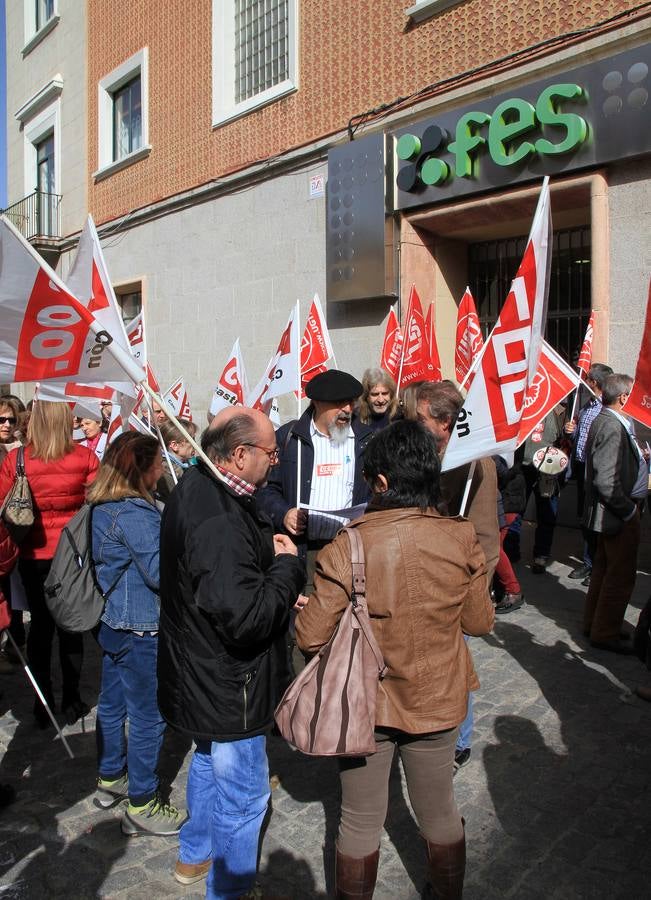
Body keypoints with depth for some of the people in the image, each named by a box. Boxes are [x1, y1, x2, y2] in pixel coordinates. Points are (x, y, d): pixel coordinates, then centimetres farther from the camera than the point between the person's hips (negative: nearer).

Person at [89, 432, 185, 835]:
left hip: (112, 621, 10)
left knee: (113, 703, 23)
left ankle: (110, 779, 40)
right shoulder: (134, 514, -25)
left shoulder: (103, 508, 5)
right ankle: (141, 806, 17)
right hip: (140, 628, -10)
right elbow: (161, 572, -24)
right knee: (149, 716, 4)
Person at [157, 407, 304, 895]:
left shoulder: (196, 490, 0)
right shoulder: (219, 524, -33)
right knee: (243, 794, 11)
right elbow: (246, 618, -35)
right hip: (229, 688, -11)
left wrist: (271, 555, -2)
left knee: (210, 761, 31)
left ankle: (196, 856, 53)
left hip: (202, 673, 11)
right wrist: (287, 565, -22)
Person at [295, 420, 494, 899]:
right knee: (440, 810, 26)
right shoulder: (462, 540, -16)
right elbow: (480, 622, -3)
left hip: (365, 702, -2)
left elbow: (311, 638, -17)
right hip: (438, 700, 3)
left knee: (361, 819, 20)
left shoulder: (345, 549, -23)